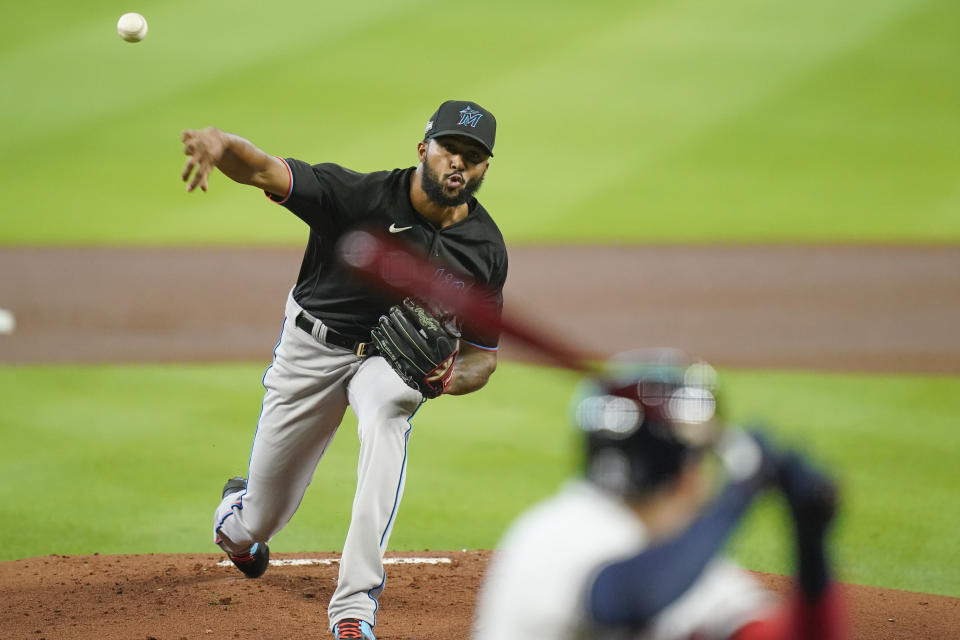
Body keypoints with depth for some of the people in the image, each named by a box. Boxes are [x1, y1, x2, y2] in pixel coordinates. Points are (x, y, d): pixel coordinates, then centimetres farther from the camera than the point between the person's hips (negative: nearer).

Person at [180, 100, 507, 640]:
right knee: (262, 519, 10)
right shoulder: (360, 195, -26)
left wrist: (451, 379, -29)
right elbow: (262, 170, -39)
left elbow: (484, 354, -4)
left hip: (396, 357, 1)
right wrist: (219, 144, -63)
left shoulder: (485, 250, -15)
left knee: (388, 416, -37)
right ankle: (237, 519, 54)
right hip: (313, 349, -1)